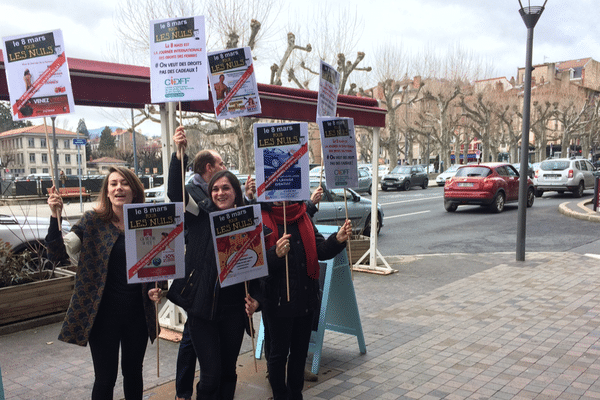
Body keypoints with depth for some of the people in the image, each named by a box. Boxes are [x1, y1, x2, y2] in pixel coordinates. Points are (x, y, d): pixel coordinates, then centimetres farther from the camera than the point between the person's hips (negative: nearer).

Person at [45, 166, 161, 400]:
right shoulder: (93, 221, -6)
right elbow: (58, 252, -15)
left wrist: (155, 289, -4)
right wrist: (55, 216, -28)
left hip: (138, 312, 3)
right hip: (104, 313, -3)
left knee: (133, 372, 18)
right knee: (105, 378, 7)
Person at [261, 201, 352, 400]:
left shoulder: (303, 219, 6)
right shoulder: (261, 221, -12)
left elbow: (321, 250, 1)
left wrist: (338, 239, -18)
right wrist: (276, 254, -38)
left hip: (306, 299, 6)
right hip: (278, 301, -5)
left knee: (300, 351, 18)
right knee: (278, 353, 9)